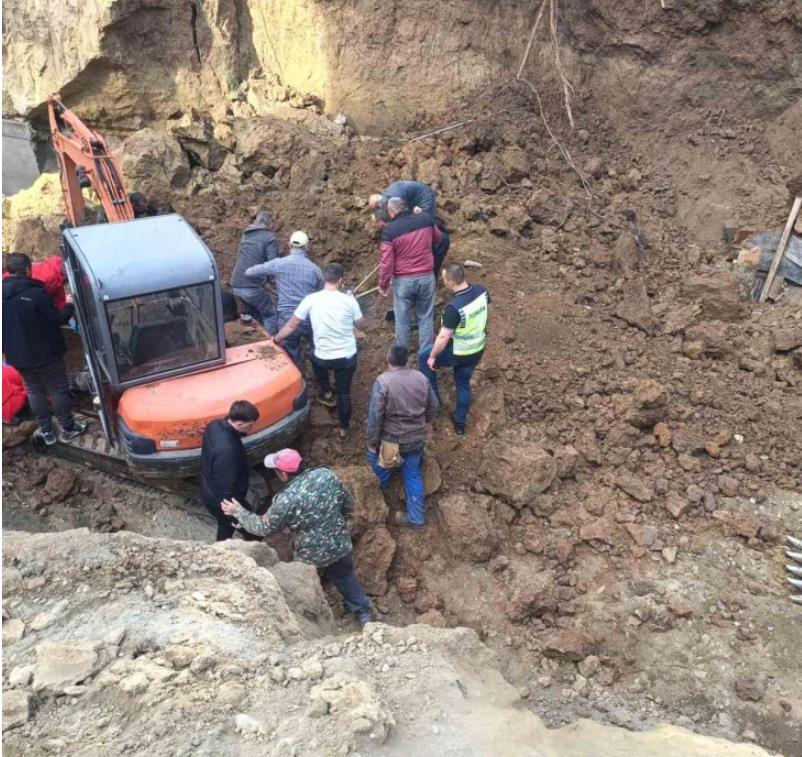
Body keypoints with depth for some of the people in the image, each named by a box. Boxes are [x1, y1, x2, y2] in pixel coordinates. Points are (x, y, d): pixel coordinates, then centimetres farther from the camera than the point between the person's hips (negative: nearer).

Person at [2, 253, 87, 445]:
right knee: (58, 390, 10)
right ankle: (68, 429, 20)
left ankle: (46, 431, 26)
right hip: (45, 354, -6)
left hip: (17, 356, 6)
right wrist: (69, 305, 3)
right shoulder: (36, 294, -23)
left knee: (34, 391, 18)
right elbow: (58, 319, -15)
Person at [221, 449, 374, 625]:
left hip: (312, 556, -4)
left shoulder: (286, 500, -28)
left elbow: (264, 527, -12)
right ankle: (365, 614, 41)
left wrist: (238, 512, 1)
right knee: (346, 578, 27)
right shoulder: (326, 475, -15)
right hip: (340, 545, 4)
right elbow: (348, 503, -1)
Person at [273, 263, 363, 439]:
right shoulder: (349, 300, -11)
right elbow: (359, 325, 5)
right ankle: (344, 428, 30)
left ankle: (326, 394, 47)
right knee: (344, 393, 18)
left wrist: (276, 339, 15)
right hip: (347, 357, 0)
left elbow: (291, 326, -3)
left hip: (323, 358, 1)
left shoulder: (311, 299, -11)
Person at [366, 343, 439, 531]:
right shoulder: (421, 378, -3)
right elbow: (433, 407, 8)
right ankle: (416, 518, 20)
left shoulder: (383, 381, -19)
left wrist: (372, 441, -8)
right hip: (417, 438, 4)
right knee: (413, 475, 17)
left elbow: (375, 415, -19)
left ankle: (383, 482, 49)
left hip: (393, 438, -4)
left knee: (375, 452, 29)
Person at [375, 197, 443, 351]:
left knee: (402, 319, 14)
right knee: (426, 317, 15)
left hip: (403, 280, -3)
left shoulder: (389, 230, -14)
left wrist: (383, 284, 0)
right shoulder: (425, 219, -3)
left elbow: (387, 261, -13)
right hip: (426, 276, 3)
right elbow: (437, 237, 16)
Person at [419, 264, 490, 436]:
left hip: (458, 353, -6)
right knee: (463, 384, 25)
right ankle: (460, 423, 39)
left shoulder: (454, 307, -33)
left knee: (424, 357, 19)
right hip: (478, 350, 6)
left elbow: (443, 337, -26)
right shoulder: (481, 291, -12)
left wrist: (432, 357, -11)